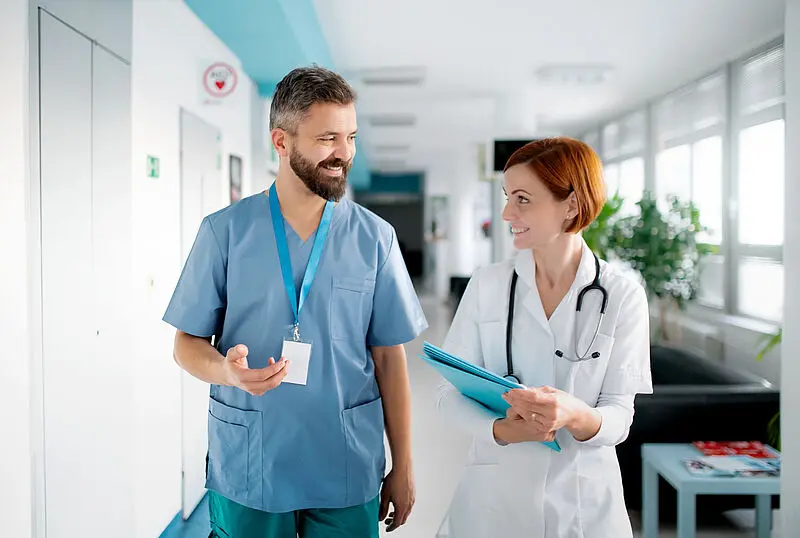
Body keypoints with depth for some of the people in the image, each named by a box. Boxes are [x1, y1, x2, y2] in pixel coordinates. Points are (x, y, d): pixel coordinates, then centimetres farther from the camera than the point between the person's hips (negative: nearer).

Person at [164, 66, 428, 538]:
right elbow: (188, 342, 2)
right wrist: (228, 370, -21)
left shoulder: (375, 238, 0)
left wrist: (403, 468, 2)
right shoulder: (225, 231, -3)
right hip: (246, 471, 0)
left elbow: (389, 358, 2)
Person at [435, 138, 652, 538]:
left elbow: (619, 417, -7)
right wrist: (500, 429, -23)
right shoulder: (486, 284, -5)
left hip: (584, 499, -1)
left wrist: (576, 416, -28)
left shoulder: (623, 296, -8)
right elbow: (451, 391, -4)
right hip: (494, 491, 1)